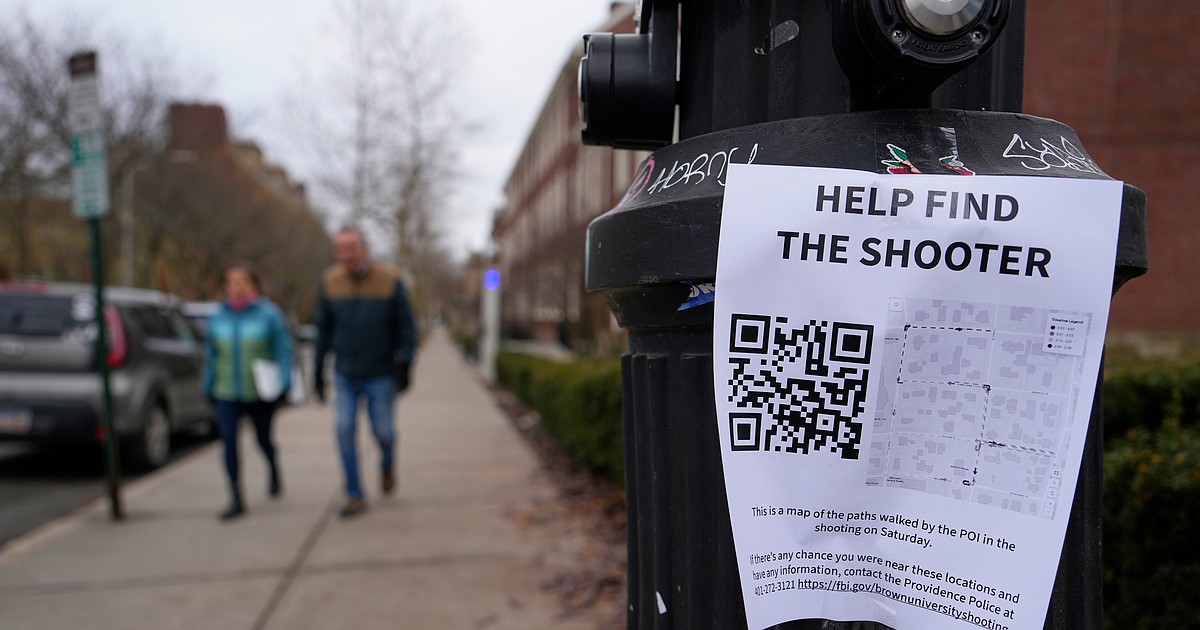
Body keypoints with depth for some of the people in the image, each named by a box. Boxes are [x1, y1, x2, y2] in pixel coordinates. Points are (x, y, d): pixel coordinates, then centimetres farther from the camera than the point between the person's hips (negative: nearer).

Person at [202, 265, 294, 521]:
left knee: (263, 439, 12)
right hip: (227, 394, 2)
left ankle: (274, 473, 45)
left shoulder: (268, 314, -7)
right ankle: (236, 500, 0)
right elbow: (211, 353, 10)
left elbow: (283, 349, -7)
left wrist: (283, 383, -15)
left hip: (261, 393, -2)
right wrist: (209, 385, 12)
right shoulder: (219, 317, 3)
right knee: (228, 442, -8)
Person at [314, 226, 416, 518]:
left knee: (383, 431, 4)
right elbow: (323, 328, 7)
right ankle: (355, 496, 5)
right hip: (345, 375, 2)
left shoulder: (390, 280, -10)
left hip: (381, 376, -2)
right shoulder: (330, 282, -2)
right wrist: (318, 369, 8)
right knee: (344, 429, -6)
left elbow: (406, 326, -5)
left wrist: (404, 363, -15)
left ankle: (387, 464, 39)